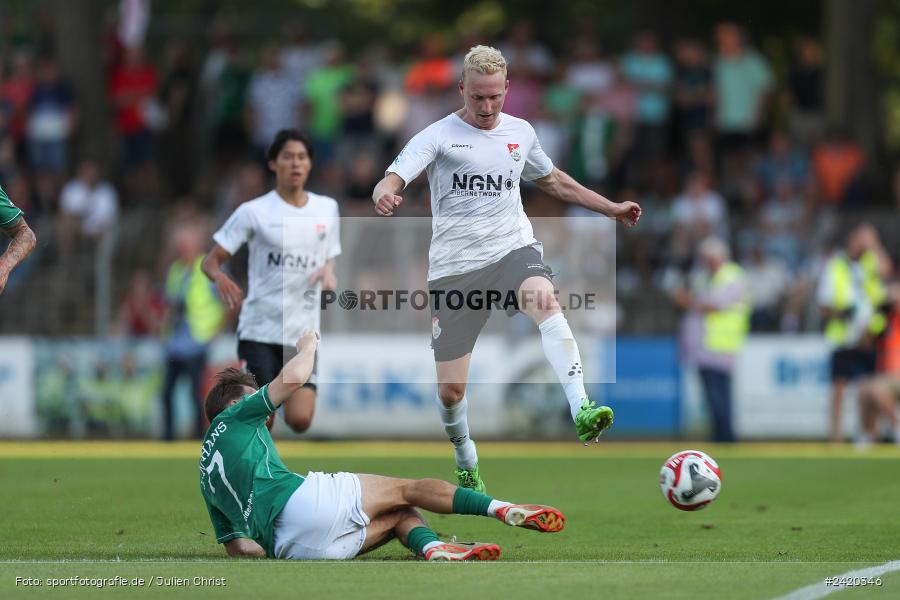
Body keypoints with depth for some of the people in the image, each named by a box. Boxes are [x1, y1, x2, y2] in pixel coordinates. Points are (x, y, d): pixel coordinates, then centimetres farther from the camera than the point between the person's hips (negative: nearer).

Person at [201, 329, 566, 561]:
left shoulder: (208, 481, 32)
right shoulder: (233, 418, 14)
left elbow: (237, 547, 26)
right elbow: (292, 378, 1)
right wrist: (307, 347, 21)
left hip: (285, 548, 7)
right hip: (300, 500, -7)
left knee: (401, 516, 16)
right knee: (407, 491, 4)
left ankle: (432, 547, -18)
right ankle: (504, 510, -11)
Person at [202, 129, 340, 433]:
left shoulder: (327, 208, 8)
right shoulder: (254, 212, -3)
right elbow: (210, 261, -2)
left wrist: (327, 271, -2)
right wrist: (220, 277, -26)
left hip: (304, 332, 3)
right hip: (260, 331, -3)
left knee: (300, 420, -11)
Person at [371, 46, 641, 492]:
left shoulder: (520, 132, 11)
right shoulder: (439, 136, -3)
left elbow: (553, 181, 30)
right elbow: (392, 180, -17)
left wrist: (612, 209, 32)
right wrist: (385, 197, -41)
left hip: (513, 250, 2)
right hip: (455, 265, -2)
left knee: (545, 301, -35)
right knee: (450, 389, 0)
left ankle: (582, 412, -47)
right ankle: (466, 463, 30)